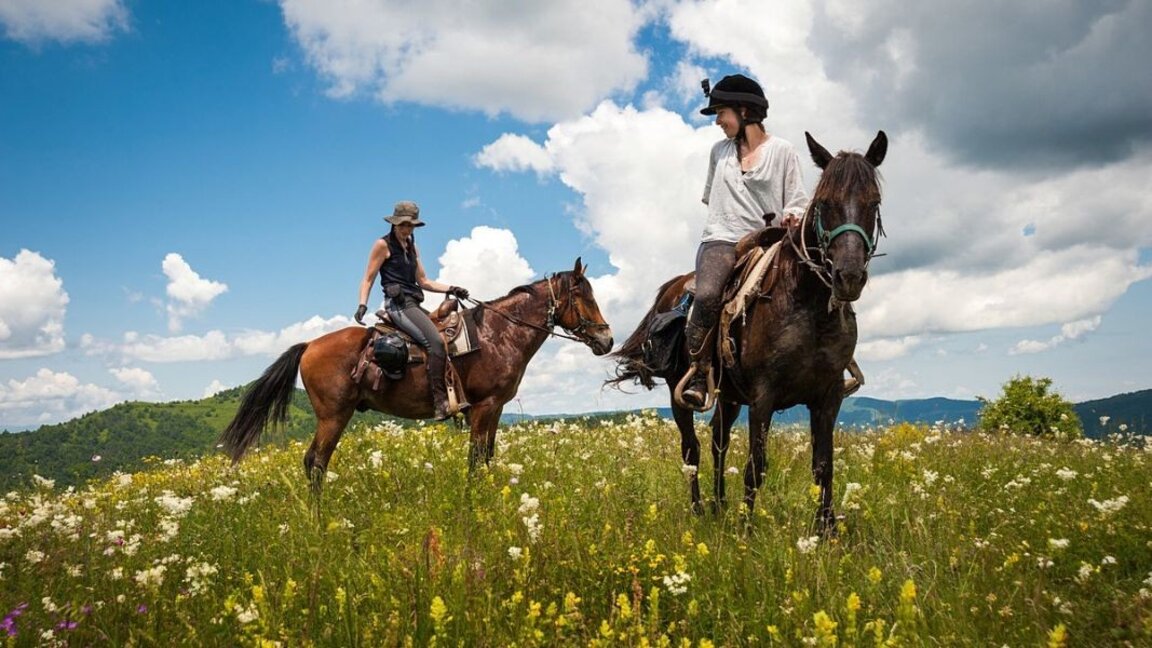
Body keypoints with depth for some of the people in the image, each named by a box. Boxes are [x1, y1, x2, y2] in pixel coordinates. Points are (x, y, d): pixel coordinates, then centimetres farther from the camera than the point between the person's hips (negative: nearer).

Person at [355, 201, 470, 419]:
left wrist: (451, 289, 9)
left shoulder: (412, 247, 21)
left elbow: (424, 282, 21)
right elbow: (368, 280, -2)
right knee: (436, 342, -27)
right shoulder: (383, 245, 0)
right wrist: (362, 304, -17)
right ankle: (440, 403, -31)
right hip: (399, 304, -9)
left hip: (413, 305, 9)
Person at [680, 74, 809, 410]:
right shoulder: (719, 151, 17)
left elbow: (798, 202, 5)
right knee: (706, 296, -30)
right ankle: (698, 376, -22)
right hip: (721, 240, 1)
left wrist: (792, 216, -15)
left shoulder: (782, 150, 6)